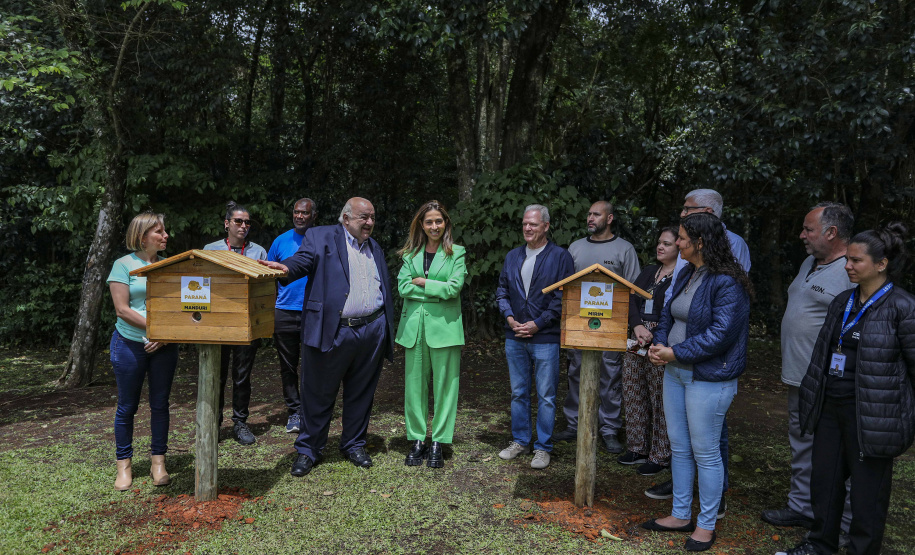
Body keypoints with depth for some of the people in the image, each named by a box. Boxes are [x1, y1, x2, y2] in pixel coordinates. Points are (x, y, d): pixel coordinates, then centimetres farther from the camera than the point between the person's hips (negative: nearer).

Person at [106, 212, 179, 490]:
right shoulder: (124, 265, -4)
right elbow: (122, 309, -10)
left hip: (165, 346, 3)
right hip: (130, 344, -3)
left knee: (160, 404, 8)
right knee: (127, 407, 7)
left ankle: (158, 462, 19)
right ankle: (124, 465, 20)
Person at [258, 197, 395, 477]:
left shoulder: (375, 248, 18)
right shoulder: (320, 236, 3)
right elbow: (303, 260, -14)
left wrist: (388, 331, 14)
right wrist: (286, 267, -37)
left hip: (372, 331, 5)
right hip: (332, 331, -4)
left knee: (361, 394, 14)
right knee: (318, 395, 5)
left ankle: (354, 445, 31)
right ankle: (308, 451, 21)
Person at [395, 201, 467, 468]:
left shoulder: (456, 253, 3)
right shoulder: (411, 254, 11)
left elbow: (454, 287, -9)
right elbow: (402, 287, -2)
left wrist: (422, 282, -5)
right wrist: (437, 291, -8)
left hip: (444, 326, -2)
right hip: (414, 326, 3)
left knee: (444, 385, 1)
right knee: (414, 385, 6)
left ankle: (438, 443, 11)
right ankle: (417, 440, 17)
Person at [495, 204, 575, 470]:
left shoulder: (560, 256, -4)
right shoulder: (512, 256, 11)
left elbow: (563, 297, -8)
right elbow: (502, 291, 14)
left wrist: (537, 324, -12)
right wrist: (509, 317, -3)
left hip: (545, 338, -5)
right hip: (514, 337, 5)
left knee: (546, 396, 3)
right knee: (518, 393, 14)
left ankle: (543, 447, 16)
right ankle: (520, 441, 28)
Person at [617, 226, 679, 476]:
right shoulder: (648, 271, 16)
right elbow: (631, 298, 3)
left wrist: (655, 336, -21)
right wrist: (637, 326, -13)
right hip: (637, 342, 7)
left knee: (660, 400, -1)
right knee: (633, 394, 12)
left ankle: (660, 456, 12)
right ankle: (637, 448, 27)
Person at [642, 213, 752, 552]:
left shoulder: (727, 283, -18)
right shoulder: (687, 275, 9)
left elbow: (720, 333, -23)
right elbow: (669, 314, 16)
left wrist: (675, 352, -19)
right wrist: (659, 343, -3)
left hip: (709, 378, -9)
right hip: (676, 372, 9)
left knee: (705, 452, 4)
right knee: (679, 447, 16)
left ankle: (706, 525, 21)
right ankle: (680, 515, 31)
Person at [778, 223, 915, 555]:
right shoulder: (842, 303, 9)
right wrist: (812, 398, 19)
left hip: (870, 415, -7)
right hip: (831, 408, 7)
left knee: (867, 490, 7)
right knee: (824, 478, 17)